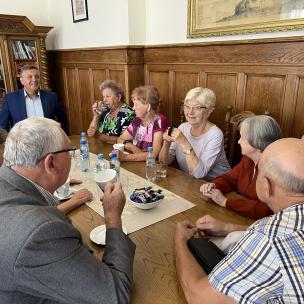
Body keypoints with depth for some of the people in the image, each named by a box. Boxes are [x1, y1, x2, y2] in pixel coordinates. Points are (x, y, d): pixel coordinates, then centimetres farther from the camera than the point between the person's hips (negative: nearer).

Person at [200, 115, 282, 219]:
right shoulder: (248, 159, 2)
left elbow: (265, 210, -30)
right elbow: (229, 179, 14)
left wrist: (225, 202, -23)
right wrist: (213, 186, -7)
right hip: (238, 217, 7)